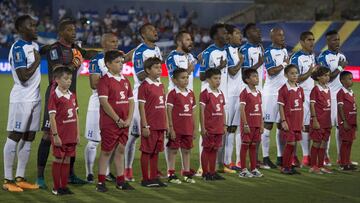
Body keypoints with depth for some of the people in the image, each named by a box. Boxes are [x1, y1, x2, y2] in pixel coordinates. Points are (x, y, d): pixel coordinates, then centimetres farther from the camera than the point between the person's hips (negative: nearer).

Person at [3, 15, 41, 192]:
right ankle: (7, 180, 0)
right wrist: (37, 62, -10)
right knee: (14, 137, -4)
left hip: (35, 98, 9)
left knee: (28, 138, 9)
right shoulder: (18, 48, -15)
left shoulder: (35, 46, 13)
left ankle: (20, 178, 15)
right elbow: (23, 77, -21)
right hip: (21, 99, -9)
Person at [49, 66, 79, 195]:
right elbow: (52, 117, -12)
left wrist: (78, 133, 10)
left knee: (67, 160, 10)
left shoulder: (72, 95, 9)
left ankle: (64, 186, 17)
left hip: (71, 135, 6)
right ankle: (56, 188, 10)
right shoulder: (54, 95, -10)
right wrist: (55, 135, -15)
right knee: (58, 159, 2)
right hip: (60, 135, -6)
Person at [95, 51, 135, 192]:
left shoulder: (125, 81, 12)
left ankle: (120, 181, 17)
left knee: (120, 151, 11)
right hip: (109, 123, -6)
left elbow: (131, 101, 13)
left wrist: (129, 119, -2)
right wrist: (118, 120, -17)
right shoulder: (105, 80, -9)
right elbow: (104, 102, -17)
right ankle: (101, 182, 6)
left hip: (124, 123, 6)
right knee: (106, 151, 0)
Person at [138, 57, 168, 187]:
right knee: (146, 151, 0)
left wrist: (166, 123, 15)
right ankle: (145, 179, 6)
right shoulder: (144, 86, -9)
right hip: (150, 126, -7)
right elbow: (141, 107, -11)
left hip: (160, 125, 7)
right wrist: (145, 126, -15)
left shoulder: (161, 86, 14)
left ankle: (154, 177, 19)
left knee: (156, 151, 12)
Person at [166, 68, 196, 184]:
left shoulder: (190, 94, 10)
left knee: (187, 150, 11)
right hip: (176, 129, -6)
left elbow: (192, 112, 14)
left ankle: (187, 174, 19)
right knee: (173, 150, 1)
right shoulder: (173, 94, -7)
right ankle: (171, 175, 7)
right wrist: (171, 128, -15)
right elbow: (169, 111, -10)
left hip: (188, 129, 6)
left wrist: (194, 128, 13)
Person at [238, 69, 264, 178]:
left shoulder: (258, 93, 11)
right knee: (245, 145, -1)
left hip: (257, 124, 7)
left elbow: (260, 110, 14)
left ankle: (253, 169, 16)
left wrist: (261, 124, 11)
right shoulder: (245, 93, -11)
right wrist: (245, 125, -19)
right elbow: (242, 110, -15)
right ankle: (243, 170, 4)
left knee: (253, 146, 11)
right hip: (248, 124, -7)